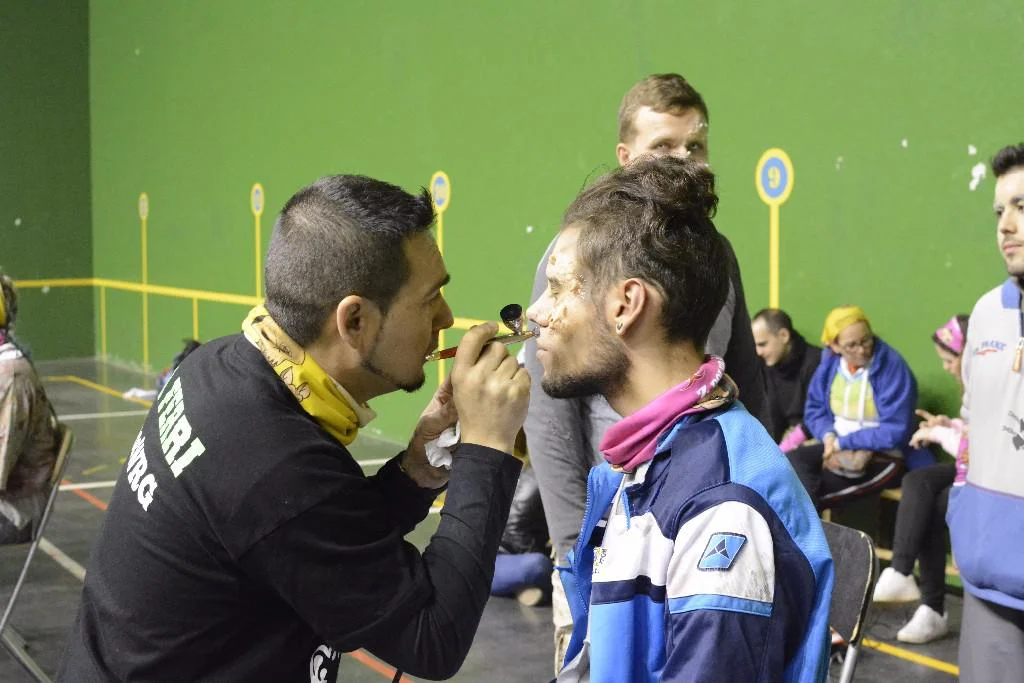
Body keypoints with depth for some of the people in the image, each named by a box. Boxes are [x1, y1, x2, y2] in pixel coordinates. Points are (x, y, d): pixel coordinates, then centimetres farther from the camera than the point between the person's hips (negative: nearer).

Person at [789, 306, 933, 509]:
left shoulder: (892, 367, -16)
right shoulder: (829, 363, 1)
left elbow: (895, 433, -18)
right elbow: (814, 409, 11)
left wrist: (843, 442, -14)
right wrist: (828, 436, -11)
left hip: (883, 457, -6)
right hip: (837, 447, 6)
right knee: (791, 462, -25)